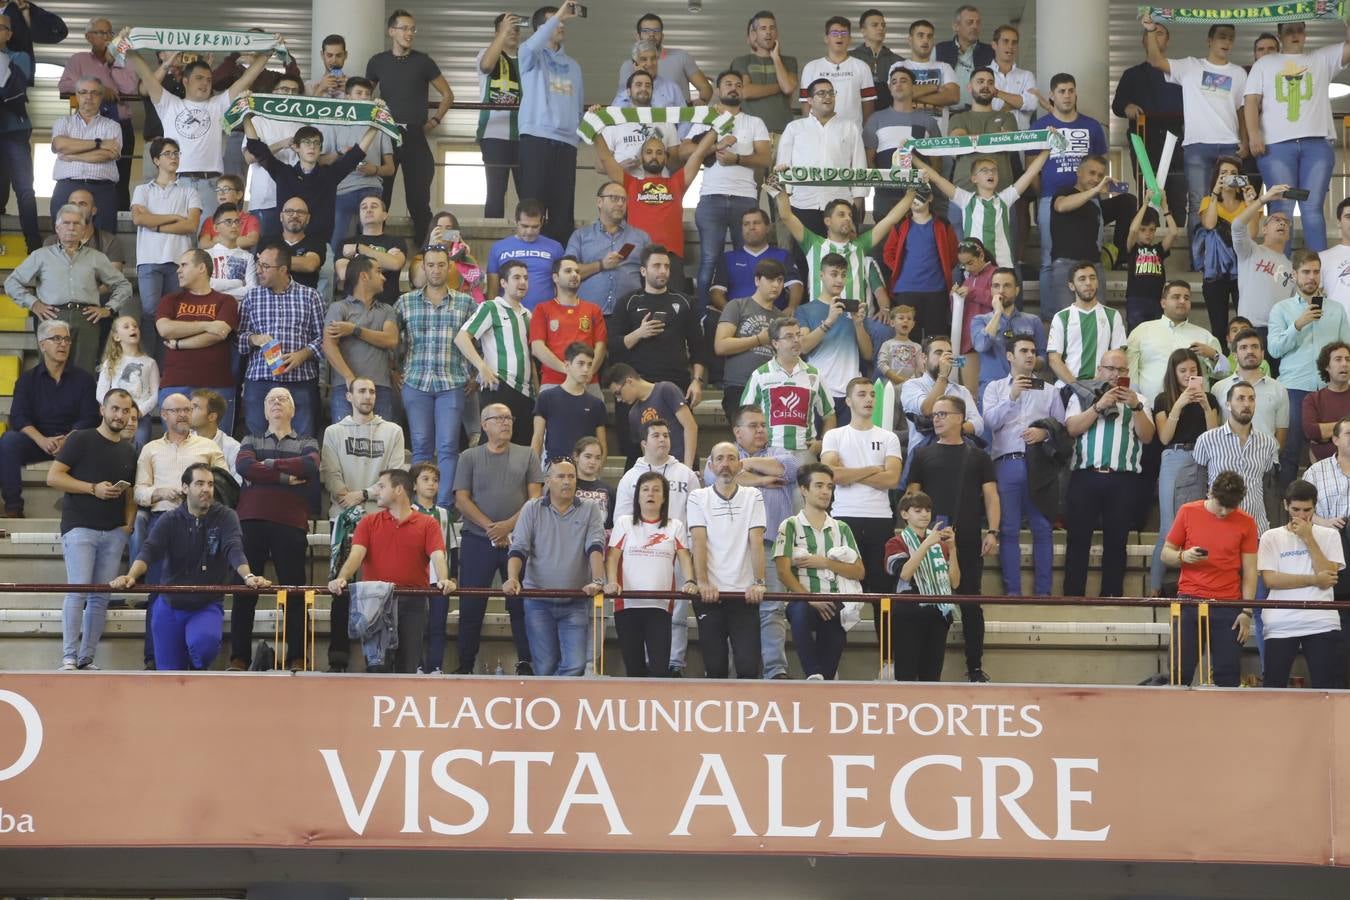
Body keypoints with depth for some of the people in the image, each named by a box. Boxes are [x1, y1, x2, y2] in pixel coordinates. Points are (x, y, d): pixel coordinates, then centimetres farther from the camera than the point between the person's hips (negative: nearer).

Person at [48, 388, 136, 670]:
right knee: (78, 592, -14)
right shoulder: (81, 440, 0)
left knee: (101, 597, 3)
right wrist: (93, 488, -14)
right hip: (80, 527, -5)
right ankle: (69, 657, -10)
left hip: (114, 532, 5)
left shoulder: (128, 451, 17)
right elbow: (53, 477, -6)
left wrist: (129, 522, 4)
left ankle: (87, 658, 7)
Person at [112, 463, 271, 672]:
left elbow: (234, 550, -23)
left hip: (208, 605, -2)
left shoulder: (225, 517, -6)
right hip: (169, 605, 2)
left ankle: (198, 672, -1)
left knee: (205, 641, -34)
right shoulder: (170, 520, -4)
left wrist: (248, 576, -45)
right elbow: (149, 551, -20)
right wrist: (131, 576, -41)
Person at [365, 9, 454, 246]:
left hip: (415, 137, -1)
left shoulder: (423, 62, 4)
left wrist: (434, 121, 2)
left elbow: (447, 95, 10)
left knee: (418, 196, 0)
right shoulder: (378, 62, 7)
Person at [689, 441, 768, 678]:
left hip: (744, 593, 0)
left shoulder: (753, 497, 8)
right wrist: (703, 583, -16)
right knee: (715, 667, 1)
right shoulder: (698, 498, 6)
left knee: (749, 666, -6)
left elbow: (756, 541, -2)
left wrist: (758, 583, -13)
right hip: (710, 594, 0)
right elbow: (699, 542, -4)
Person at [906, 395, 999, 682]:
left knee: (971, 603, 1)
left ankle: (975, 668, 5)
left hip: (969, 542, 0)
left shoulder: (978, 457, 10)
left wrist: (992, 531, -5)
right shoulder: (923, 454, 10)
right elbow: (912, 495, 8)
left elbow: (990, 496, 7)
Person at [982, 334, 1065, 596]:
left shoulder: (1049, 390, 16)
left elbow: (1062, 426, 10)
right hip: (1007, 463, -1)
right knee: (1008, 530, -3)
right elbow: (990, 421, -1)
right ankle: (1012, 591, -1)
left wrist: (1045, 432, -9)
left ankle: (1043, 591, 0)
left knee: (1042, 528, -2)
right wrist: (1012, 397, -11)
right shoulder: (995, 387, 14)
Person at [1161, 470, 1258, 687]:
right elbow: (1166, 553, 10)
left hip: (1228, 607, 0)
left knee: (1228, 675, -3)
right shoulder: (1188, 512, 4)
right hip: (1190, 602, 0)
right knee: (1181, 670, -4)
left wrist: (1247, 612, -3)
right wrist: (1183, 557, -13)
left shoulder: (1245, 523, 4)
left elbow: (1249, 571, 5)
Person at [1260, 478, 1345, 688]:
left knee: (1323, 687, -2)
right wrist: (1314, 580, -5)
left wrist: (1308, 538, -3)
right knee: (1273, 687, -1)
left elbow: (1328, 579, -3)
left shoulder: (1329, 535, 10)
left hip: (1321, 623, 0)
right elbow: (1270, 579, -4)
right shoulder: (1271, 537, 8)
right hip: (1280, 625, 0)